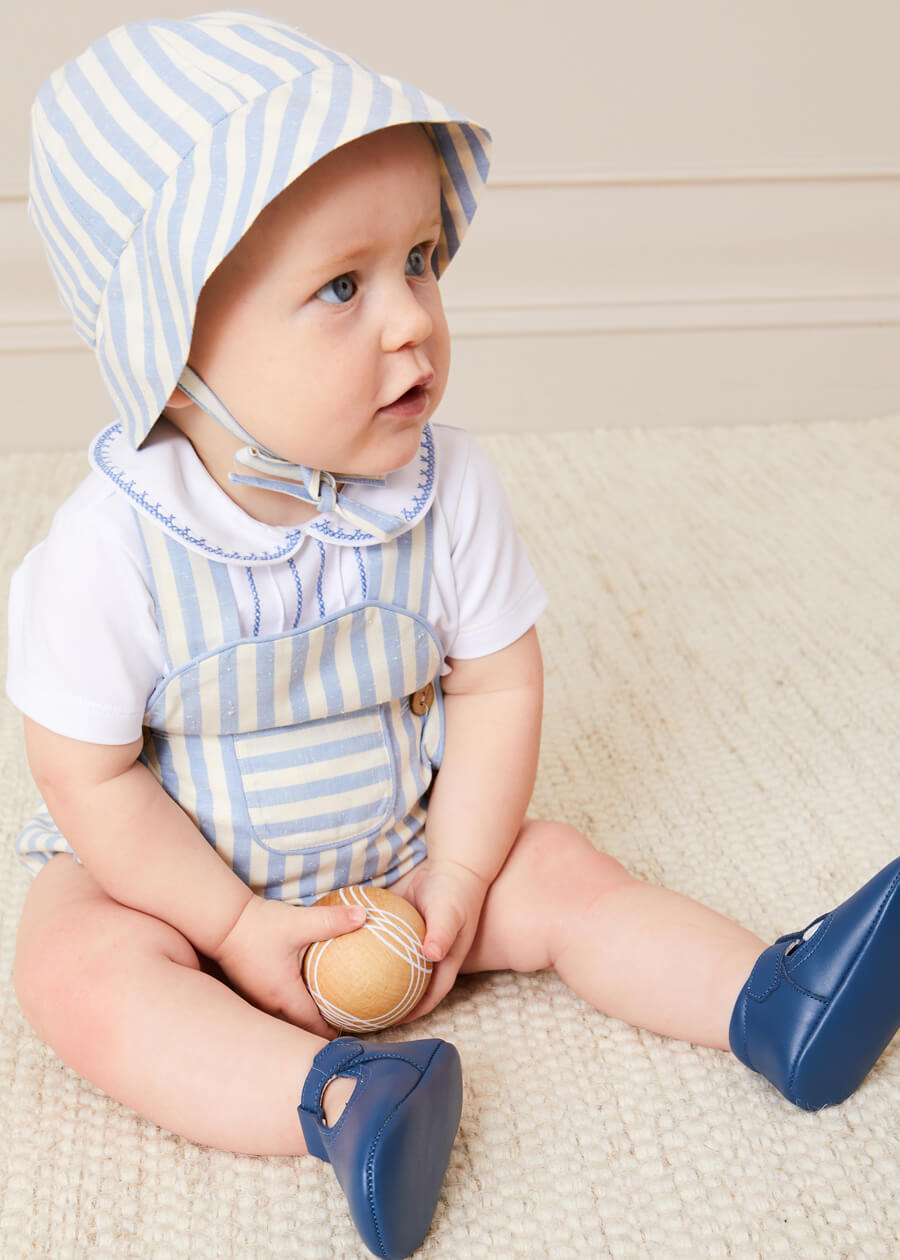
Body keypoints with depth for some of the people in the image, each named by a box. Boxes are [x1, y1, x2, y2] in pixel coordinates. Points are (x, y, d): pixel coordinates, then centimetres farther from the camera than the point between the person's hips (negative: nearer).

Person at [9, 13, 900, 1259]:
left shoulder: (446, 486, -17)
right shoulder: (115, 546, -26)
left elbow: (497, 687, -9)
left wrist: (456, 881, -13)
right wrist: (238, 927, -16)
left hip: (402, 840, 3)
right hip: (181, 869, -2)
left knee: (566, 876, -12)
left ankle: (775, 1006, -7)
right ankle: (336, 1102, -41)